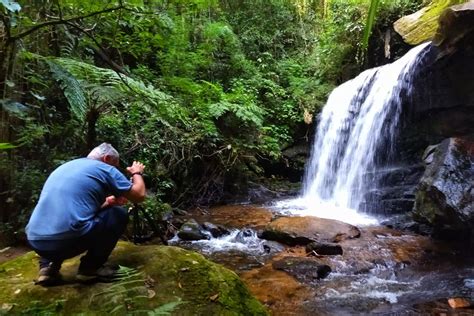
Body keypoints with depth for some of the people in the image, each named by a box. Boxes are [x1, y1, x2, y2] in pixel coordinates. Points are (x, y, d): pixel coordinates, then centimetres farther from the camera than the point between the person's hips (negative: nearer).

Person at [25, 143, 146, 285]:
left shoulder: (65, 167, 25)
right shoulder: (105, 169, 4)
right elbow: (139, 195, 9)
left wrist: (108, 201, 37)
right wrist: (136, 173, 27)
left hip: (36, 241, 8)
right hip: (68, 239, -7)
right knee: (120, 214, 12)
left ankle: (48, 266, 18)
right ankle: (91, 267, 10)